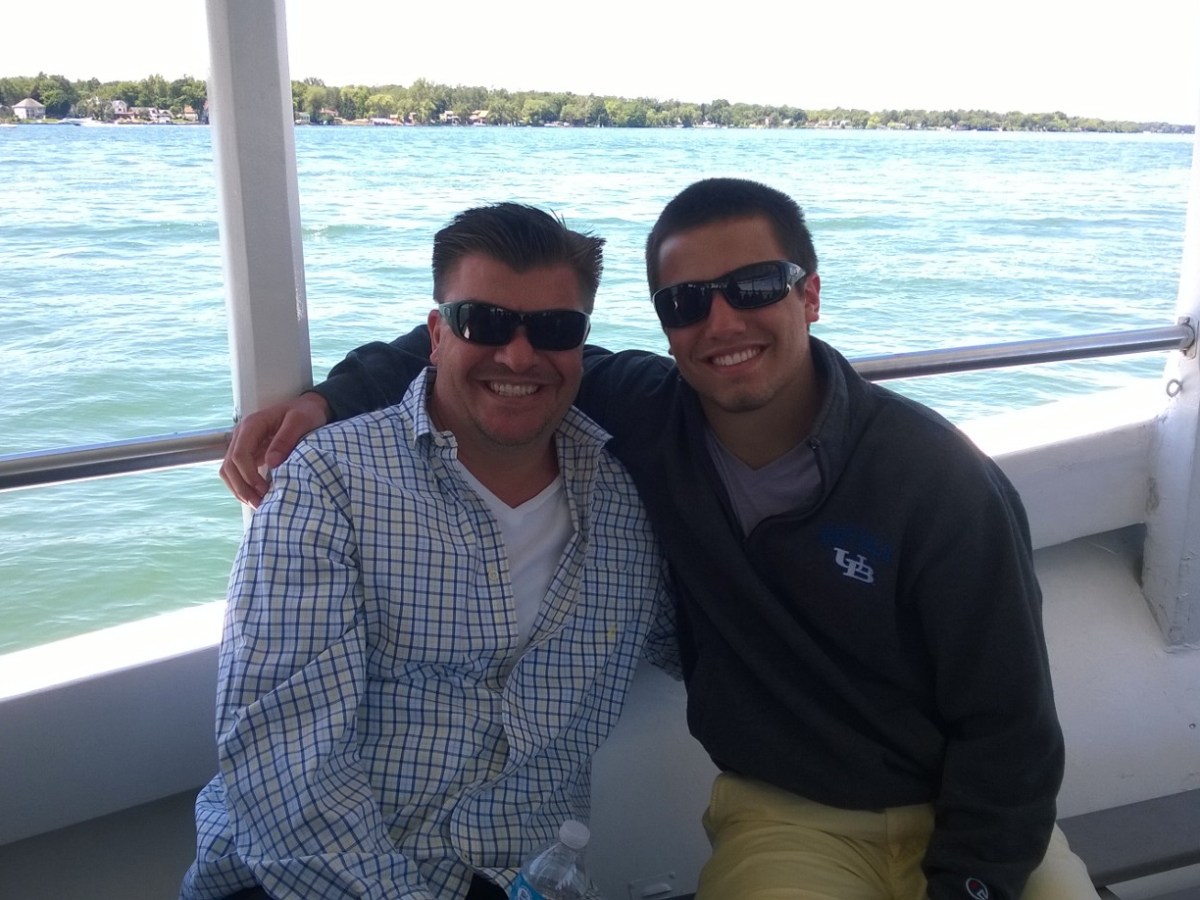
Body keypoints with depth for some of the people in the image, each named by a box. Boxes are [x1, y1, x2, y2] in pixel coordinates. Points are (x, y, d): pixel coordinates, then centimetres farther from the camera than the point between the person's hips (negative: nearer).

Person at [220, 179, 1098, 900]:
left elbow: (1007, 727, -11)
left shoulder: (942, 483, -17)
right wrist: (331, 398, -11)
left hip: (965, 810, 0)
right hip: (784, 813, 0)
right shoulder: (649, 419, -10)